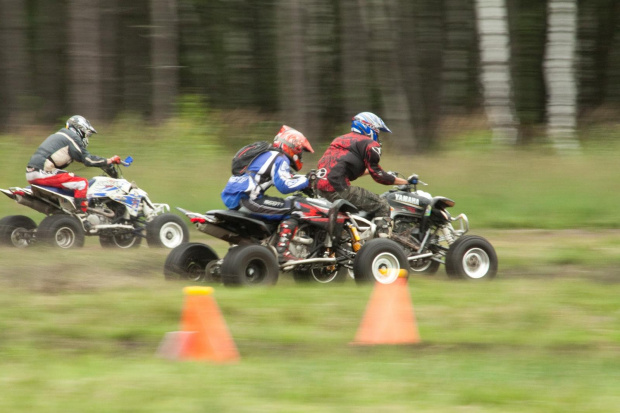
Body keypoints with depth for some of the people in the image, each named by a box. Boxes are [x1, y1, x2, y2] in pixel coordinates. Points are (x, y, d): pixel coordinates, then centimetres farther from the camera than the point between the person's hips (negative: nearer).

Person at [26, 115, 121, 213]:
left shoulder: (59, 136, 27)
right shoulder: (73, 138, -3)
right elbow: (88, 160, -7)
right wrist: (109, 161, 1)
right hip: (43, 172, -10)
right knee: (82, 183, -11)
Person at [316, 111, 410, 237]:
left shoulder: (341, 139, 27)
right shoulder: (369, 144, 0)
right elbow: (377, 175, -4)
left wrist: (368, 170, 44)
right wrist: (404, 181, 7)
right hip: (339, 188, -9)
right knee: (382, 207, -4)